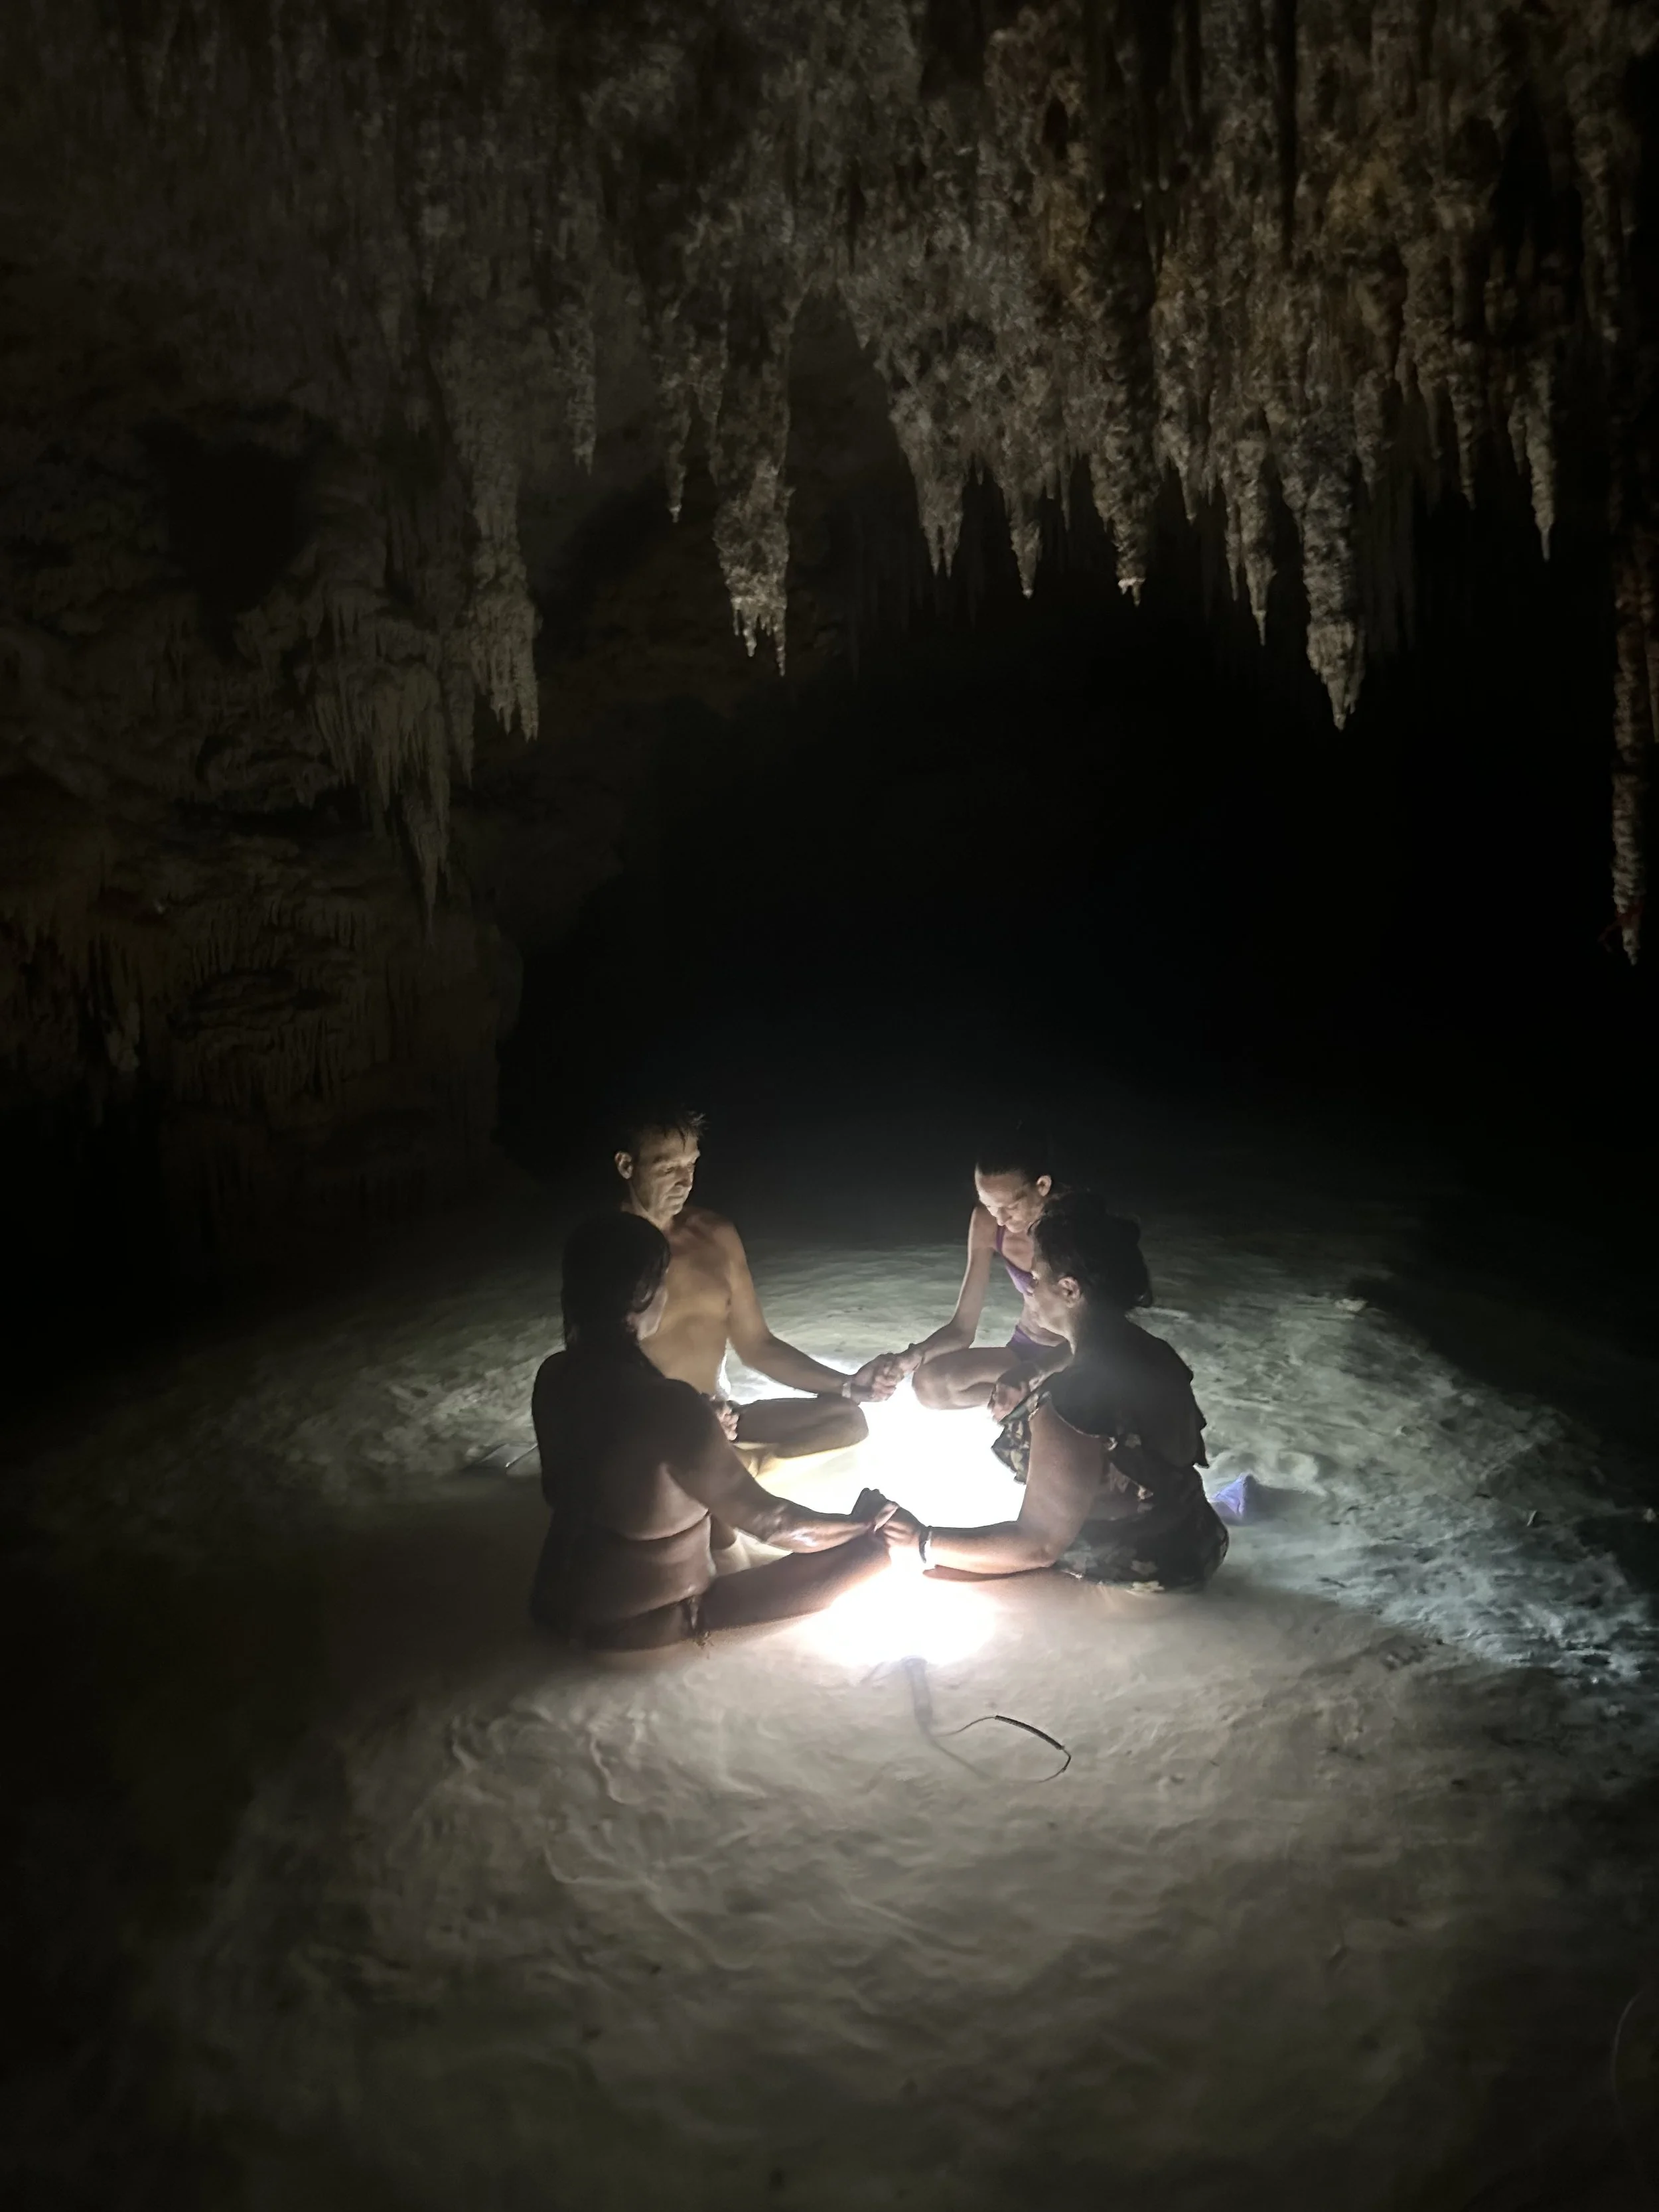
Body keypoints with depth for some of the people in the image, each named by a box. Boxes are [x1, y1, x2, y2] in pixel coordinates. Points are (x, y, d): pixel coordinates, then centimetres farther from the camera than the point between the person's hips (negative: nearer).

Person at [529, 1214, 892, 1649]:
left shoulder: (555, 1377, -9)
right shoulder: (669, 1406, -32)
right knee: (874, 1547, -4)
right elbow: (770, 1523, -21)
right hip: (645, 1626, -7)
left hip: (558, 1603, 8)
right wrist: (864, 1523, -4)